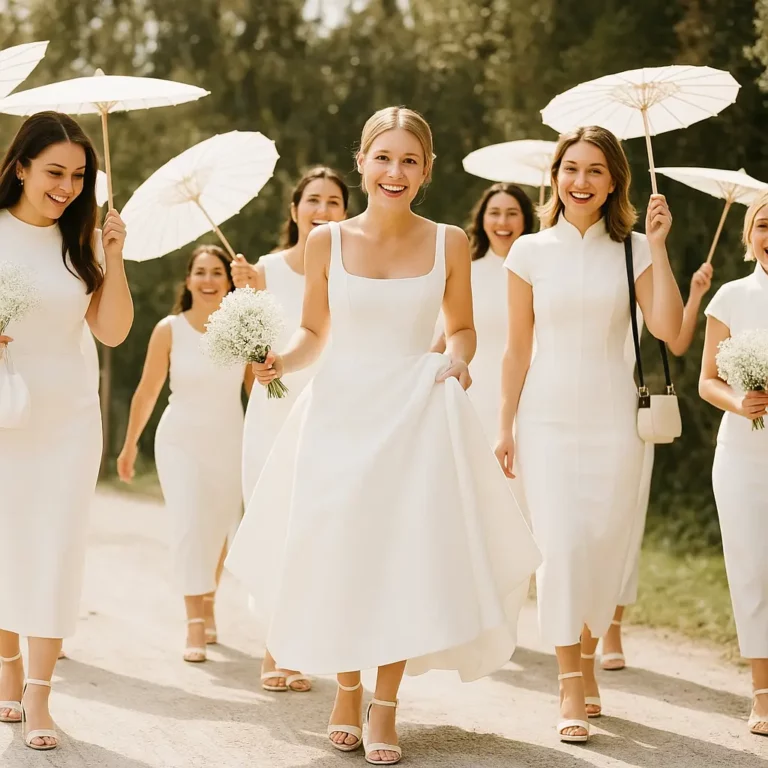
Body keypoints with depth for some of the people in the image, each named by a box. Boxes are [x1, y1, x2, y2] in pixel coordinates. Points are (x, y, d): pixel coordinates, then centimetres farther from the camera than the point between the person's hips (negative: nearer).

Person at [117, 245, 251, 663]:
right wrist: (130, 445, 7)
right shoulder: (169, 330, -7)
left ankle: (207, 612, 31)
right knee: (188, 529, -12)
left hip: (229, 443, 2)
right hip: (180, 441, -2)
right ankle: (194, 627, -13)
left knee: (217, 533, 11)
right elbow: (146, 392, 1)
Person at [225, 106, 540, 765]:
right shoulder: (327, 242, 1)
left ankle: (385, 708, 10)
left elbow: (462, 327, 12)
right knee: (338, 554, 2)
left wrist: (457, 359, -9)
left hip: (417, 416, 0)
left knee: (408, 555, -4)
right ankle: (347, 692, 24)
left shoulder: (448, 243, 2)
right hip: (341, 414, 1)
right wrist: (281, 361, -11)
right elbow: (313, 334, 9)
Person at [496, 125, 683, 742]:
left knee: (605, 548, 4)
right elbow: (518, 348, 7)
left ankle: (586, 662, 27)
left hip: (613, 418, 1)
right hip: (547, 418, -1)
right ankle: (572, 692, -6)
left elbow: (669, 330, -11)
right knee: (562, 546, -10)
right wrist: (505, 426, 4)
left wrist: (658, 248, -13)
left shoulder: (633, 251, 3)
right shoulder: (531, 252, 4)